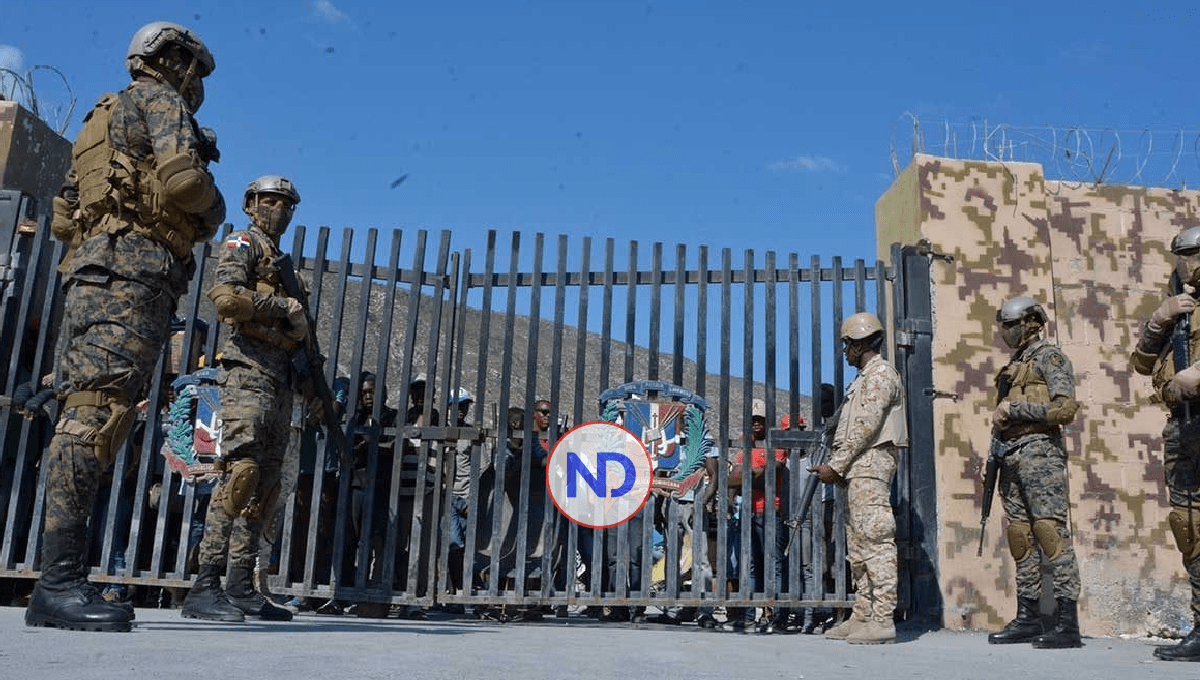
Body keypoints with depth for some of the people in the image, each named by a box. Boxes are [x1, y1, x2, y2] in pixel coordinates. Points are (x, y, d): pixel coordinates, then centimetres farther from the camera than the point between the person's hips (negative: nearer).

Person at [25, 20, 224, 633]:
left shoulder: (104, 120, 32)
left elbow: (64, 218, 29)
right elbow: (183, 178, -15)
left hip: (92, 273, 10)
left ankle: (59, 583, 4)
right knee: (96, 412, -18)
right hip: (132, 269, -10)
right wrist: (211, 213, 4)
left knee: (89, 416, 5)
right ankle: (60, 582, -24)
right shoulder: (160, 101, 4)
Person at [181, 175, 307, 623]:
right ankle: (205, 587, -20)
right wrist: (283, 308, -7)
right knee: (240, 472, -19)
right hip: (249, 371, -9)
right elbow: (226, 296, -15)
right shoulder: (243, 244, 4)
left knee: (265, 486, 5)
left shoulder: (281, 263, 28)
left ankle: (241, 587, 7)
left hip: (279, 380, 9)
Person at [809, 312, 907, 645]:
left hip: (870, 465, -11)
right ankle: (862, 616, 13)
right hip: (858, 469, 11)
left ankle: (883, 620, -14)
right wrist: (838, 467, 10)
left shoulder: (880, 373, -7)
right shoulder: (865, 377, 24)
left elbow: (865, 427, -16)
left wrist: (835, 466, -16)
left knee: (875, 540, -13)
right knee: (858, 543, 10)